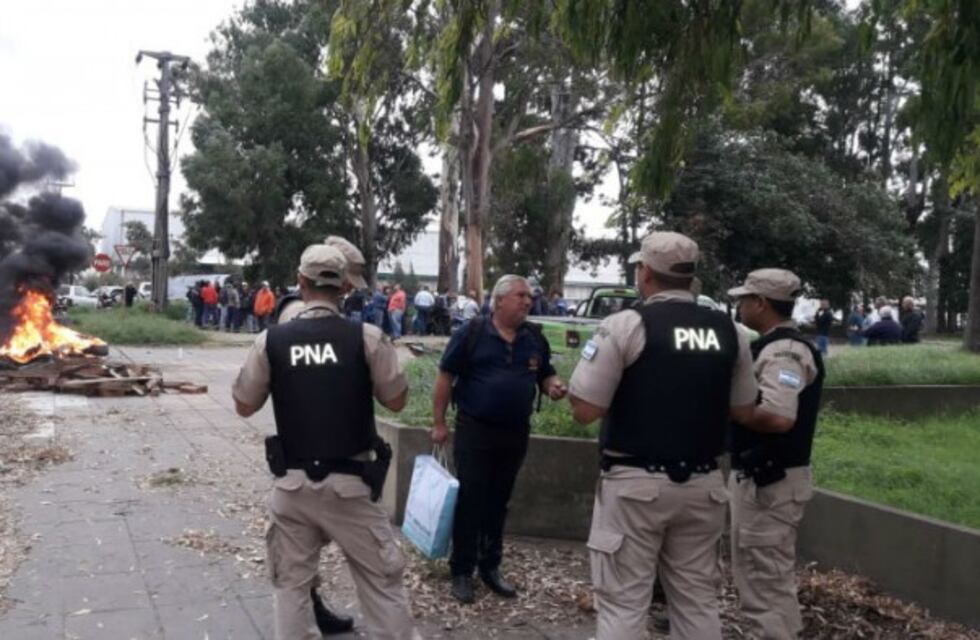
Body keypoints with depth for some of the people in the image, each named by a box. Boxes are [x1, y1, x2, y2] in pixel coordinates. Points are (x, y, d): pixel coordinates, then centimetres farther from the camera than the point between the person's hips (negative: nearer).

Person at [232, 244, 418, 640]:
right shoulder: (366, 337, -10)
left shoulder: (271, 340, -5)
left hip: (293, 483, 2)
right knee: (381, 580, 10)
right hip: (350, 483, -2)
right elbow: (396, 401, -1)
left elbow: (244, 406, 5)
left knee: (291, 582, 16)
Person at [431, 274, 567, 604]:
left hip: (516, 433, 4)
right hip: (474, 430, -4)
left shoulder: (535, 337, 5)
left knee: (498, 502, 15)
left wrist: (554, 387, -10)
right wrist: (439, 422, -7)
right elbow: (446, 376, -6)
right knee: (469, 502, 2)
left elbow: (546, 375, 15)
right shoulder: (472, 332, -9)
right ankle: (462, 571, 15)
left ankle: (490, 567, 29)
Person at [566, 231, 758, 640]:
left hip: (635, 484, -5)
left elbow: (584, 411, -12)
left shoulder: (625, 325, -11)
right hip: (703, 484, 5)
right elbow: (743, 411, 13)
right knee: (697, 600, 16)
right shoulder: (729, 332, 5)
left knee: (623, 602, 4)